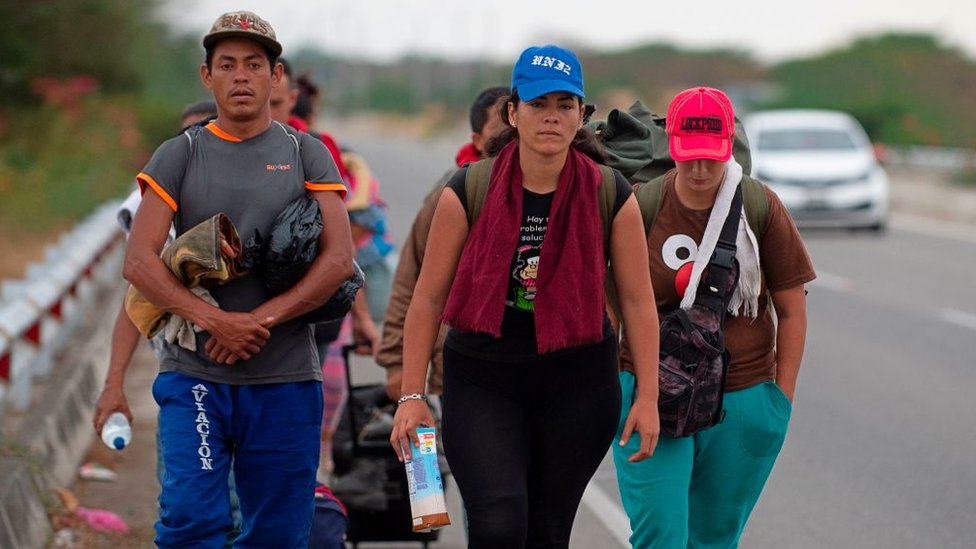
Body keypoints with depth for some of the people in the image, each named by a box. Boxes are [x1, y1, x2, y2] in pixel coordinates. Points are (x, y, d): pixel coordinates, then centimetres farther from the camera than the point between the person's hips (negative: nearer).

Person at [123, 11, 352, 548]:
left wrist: (260, 320, -13)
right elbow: (139, 262, -3)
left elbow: (339, 259, -2)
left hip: (285, 381, 1)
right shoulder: (180, 155, 7)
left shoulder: (306, 155, 8)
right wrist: (213, 320, -16)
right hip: (194, 376, -1)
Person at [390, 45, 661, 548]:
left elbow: (637, 301, 1)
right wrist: (411, 394, -6)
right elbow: (428, 299, -3)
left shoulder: (609, 196, -4)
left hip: (578, 380, 2)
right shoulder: (468, 192, -7)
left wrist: (647, 398, -2)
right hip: (481, 379, -1)